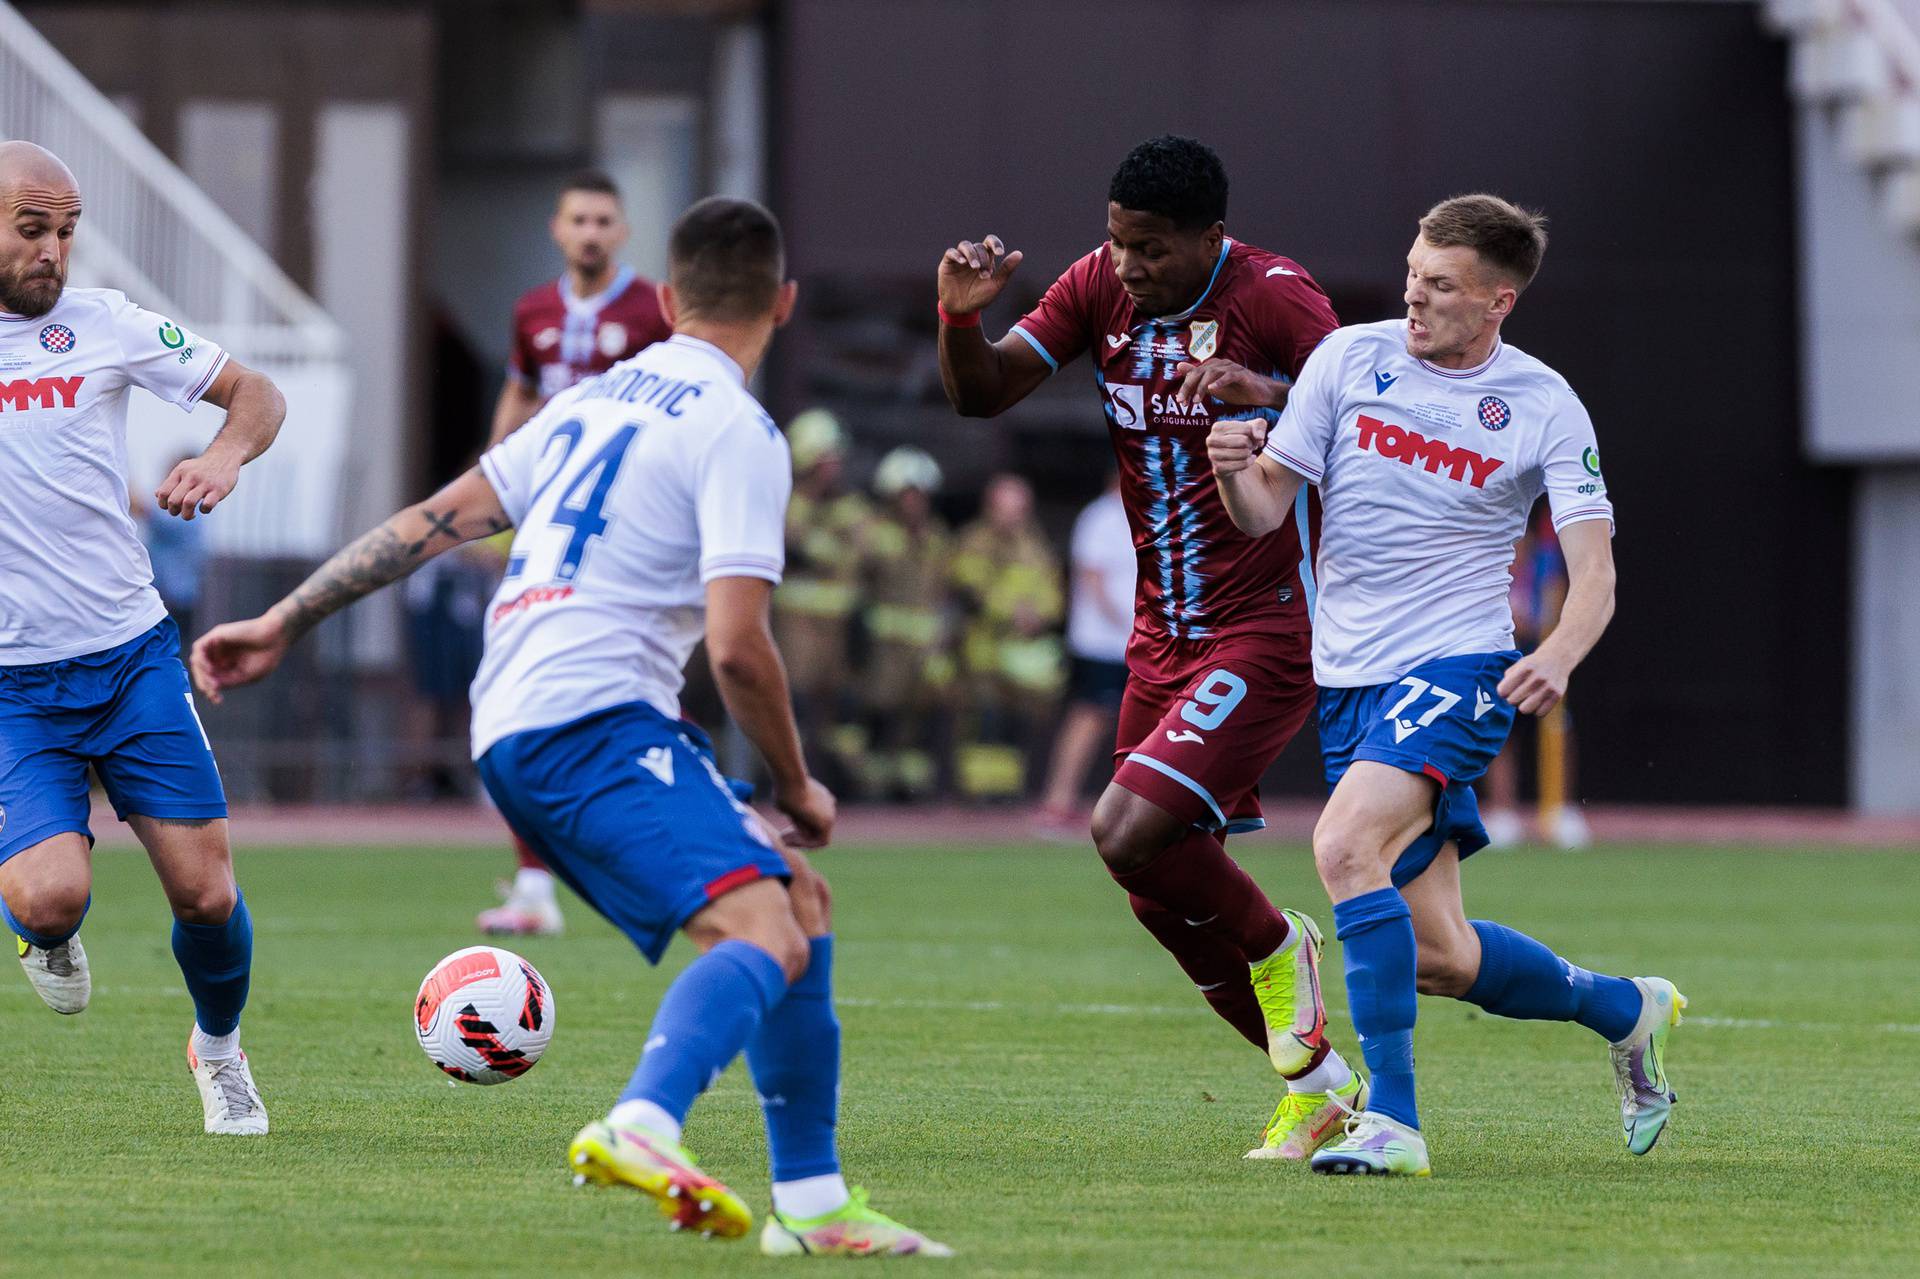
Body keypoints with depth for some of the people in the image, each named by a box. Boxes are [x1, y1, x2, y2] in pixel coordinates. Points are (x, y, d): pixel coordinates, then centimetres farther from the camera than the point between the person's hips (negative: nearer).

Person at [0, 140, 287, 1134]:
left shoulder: (103, 325, 0)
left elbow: (255, 392, 9)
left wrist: (225, 456, -12)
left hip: (131, 653, 2)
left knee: (205, 893, -3)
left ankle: (219, 1048, 28)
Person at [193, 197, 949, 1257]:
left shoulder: (594, 398, 21)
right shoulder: (737, 433, -4)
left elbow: (437, 520, 20)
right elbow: (737, 648, -13)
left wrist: (285, 622, 24)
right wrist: (794, 788, 1)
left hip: (510, 735, 9)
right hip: (596, 720, -9)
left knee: (801, 902, 16)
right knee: (763, 933, -26)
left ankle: (812, 1203, 15)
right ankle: (640, 1129, -52)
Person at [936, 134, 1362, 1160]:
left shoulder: (1271, 296, -15)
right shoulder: (1099, 287, 3)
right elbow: (982, 393, 2)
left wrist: (1273, 394, -39)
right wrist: (960, 315, -18)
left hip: (1266, 634, -7)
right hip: (1162, 639, 7)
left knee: (1128, 834, -23)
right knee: (1164, 901, 9)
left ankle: (1279, 949, 6)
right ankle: (1318, 1082, 25)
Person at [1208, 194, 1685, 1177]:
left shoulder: (1545, 407, -5)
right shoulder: (1350, 358, 3)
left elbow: (1593, 572, -10)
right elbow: (1264, 512, 4)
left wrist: (1558, 657, -30)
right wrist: (1233, 471, -20)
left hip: (1458, 668, -5)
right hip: (1348, 680, 5)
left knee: (1345, 845, -30)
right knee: (1441, 959, 4)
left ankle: (1392, 1122, -27)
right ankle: (1626, 1009, 32)